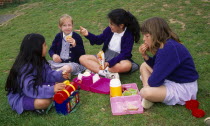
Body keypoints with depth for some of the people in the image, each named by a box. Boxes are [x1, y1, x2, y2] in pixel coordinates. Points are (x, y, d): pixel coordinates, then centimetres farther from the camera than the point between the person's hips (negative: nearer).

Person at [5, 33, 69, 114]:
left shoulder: (39, 60, -3)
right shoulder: (25, 68, -31)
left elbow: (48, 74, 3)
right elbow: (30, 90, -37)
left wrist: (60, 75, -15)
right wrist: (52, 90, -43)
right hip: (19, 97, -8)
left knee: (58, 86, 1)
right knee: (45, 102, -34)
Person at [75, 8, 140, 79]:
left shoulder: (129, 35, -15)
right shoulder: (109, 30, -3)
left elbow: (124, 54, -21)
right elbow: (99, 40, 11)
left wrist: (109, 63, -31)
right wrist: (88, 34, -6)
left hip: (119, 59, -5)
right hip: (105, 56, 5)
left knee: (127, 65, -40)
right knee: (82, 58, -11)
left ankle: (94, 69, -30)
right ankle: (107, 73, -31)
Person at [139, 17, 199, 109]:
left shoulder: (170, 49, -28)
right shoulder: (164, 45, 1)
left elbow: (155, 81, -26)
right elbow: (155, 66, 12)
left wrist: (148, 81, -3)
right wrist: (145, 56, -4)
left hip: (183, 88, -10)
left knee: (145, 93, -32)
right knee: (144, 66, 13)